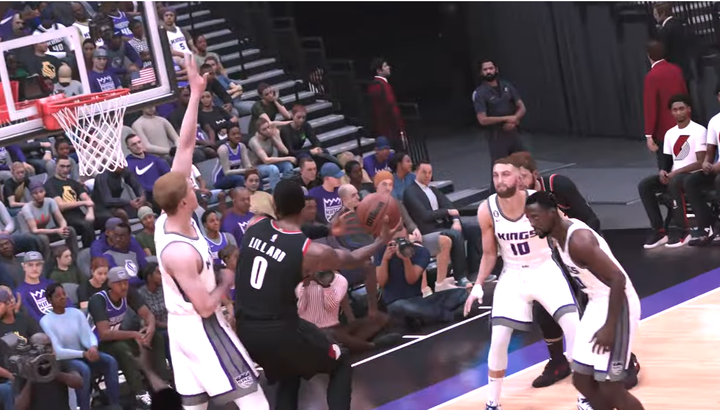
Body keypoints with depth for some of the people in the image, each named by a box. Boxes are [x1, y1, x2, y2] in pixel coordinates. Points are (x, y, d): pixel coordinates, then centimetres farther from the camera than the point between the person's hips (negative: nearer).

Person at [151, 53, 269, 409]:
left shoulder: (167, 217, -6)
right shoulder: (180, 252, -29)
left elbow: (185, 147, -5)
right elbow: (206, 306, -24)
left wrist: (196, 93, -6)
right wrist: (227, 282, -6)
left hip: (181, 325, 9)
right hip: (201, 327, -9)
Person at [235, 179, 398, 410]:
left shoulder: (255, 226, 0)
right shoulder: (311, 252, -12)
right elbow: (351, 260, 9)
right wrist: (382, 240, 26)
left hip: (245, 329, 5)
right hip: (279, 330, -5)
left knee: (288, 373, 33)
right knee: (341, 364, 19)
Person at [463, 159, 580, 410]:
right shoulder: (487, 210, -15)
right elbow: (489, 254, -1)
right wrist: (478, 285, -9)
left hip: (545, 270, -1)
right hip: (513, 275, 1)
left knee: (574, 327, -13)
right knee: (498, 339, -7)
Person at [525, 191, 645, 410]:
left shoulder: (578, 240, -26)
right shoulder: (560, 234, 4)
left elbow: (617, 280, -28)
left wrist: (609, 327, -26)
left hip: (617, 305, -10)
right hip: (598, 304, 10)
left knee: (610, 387, -8)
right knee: (582, 380, 12)